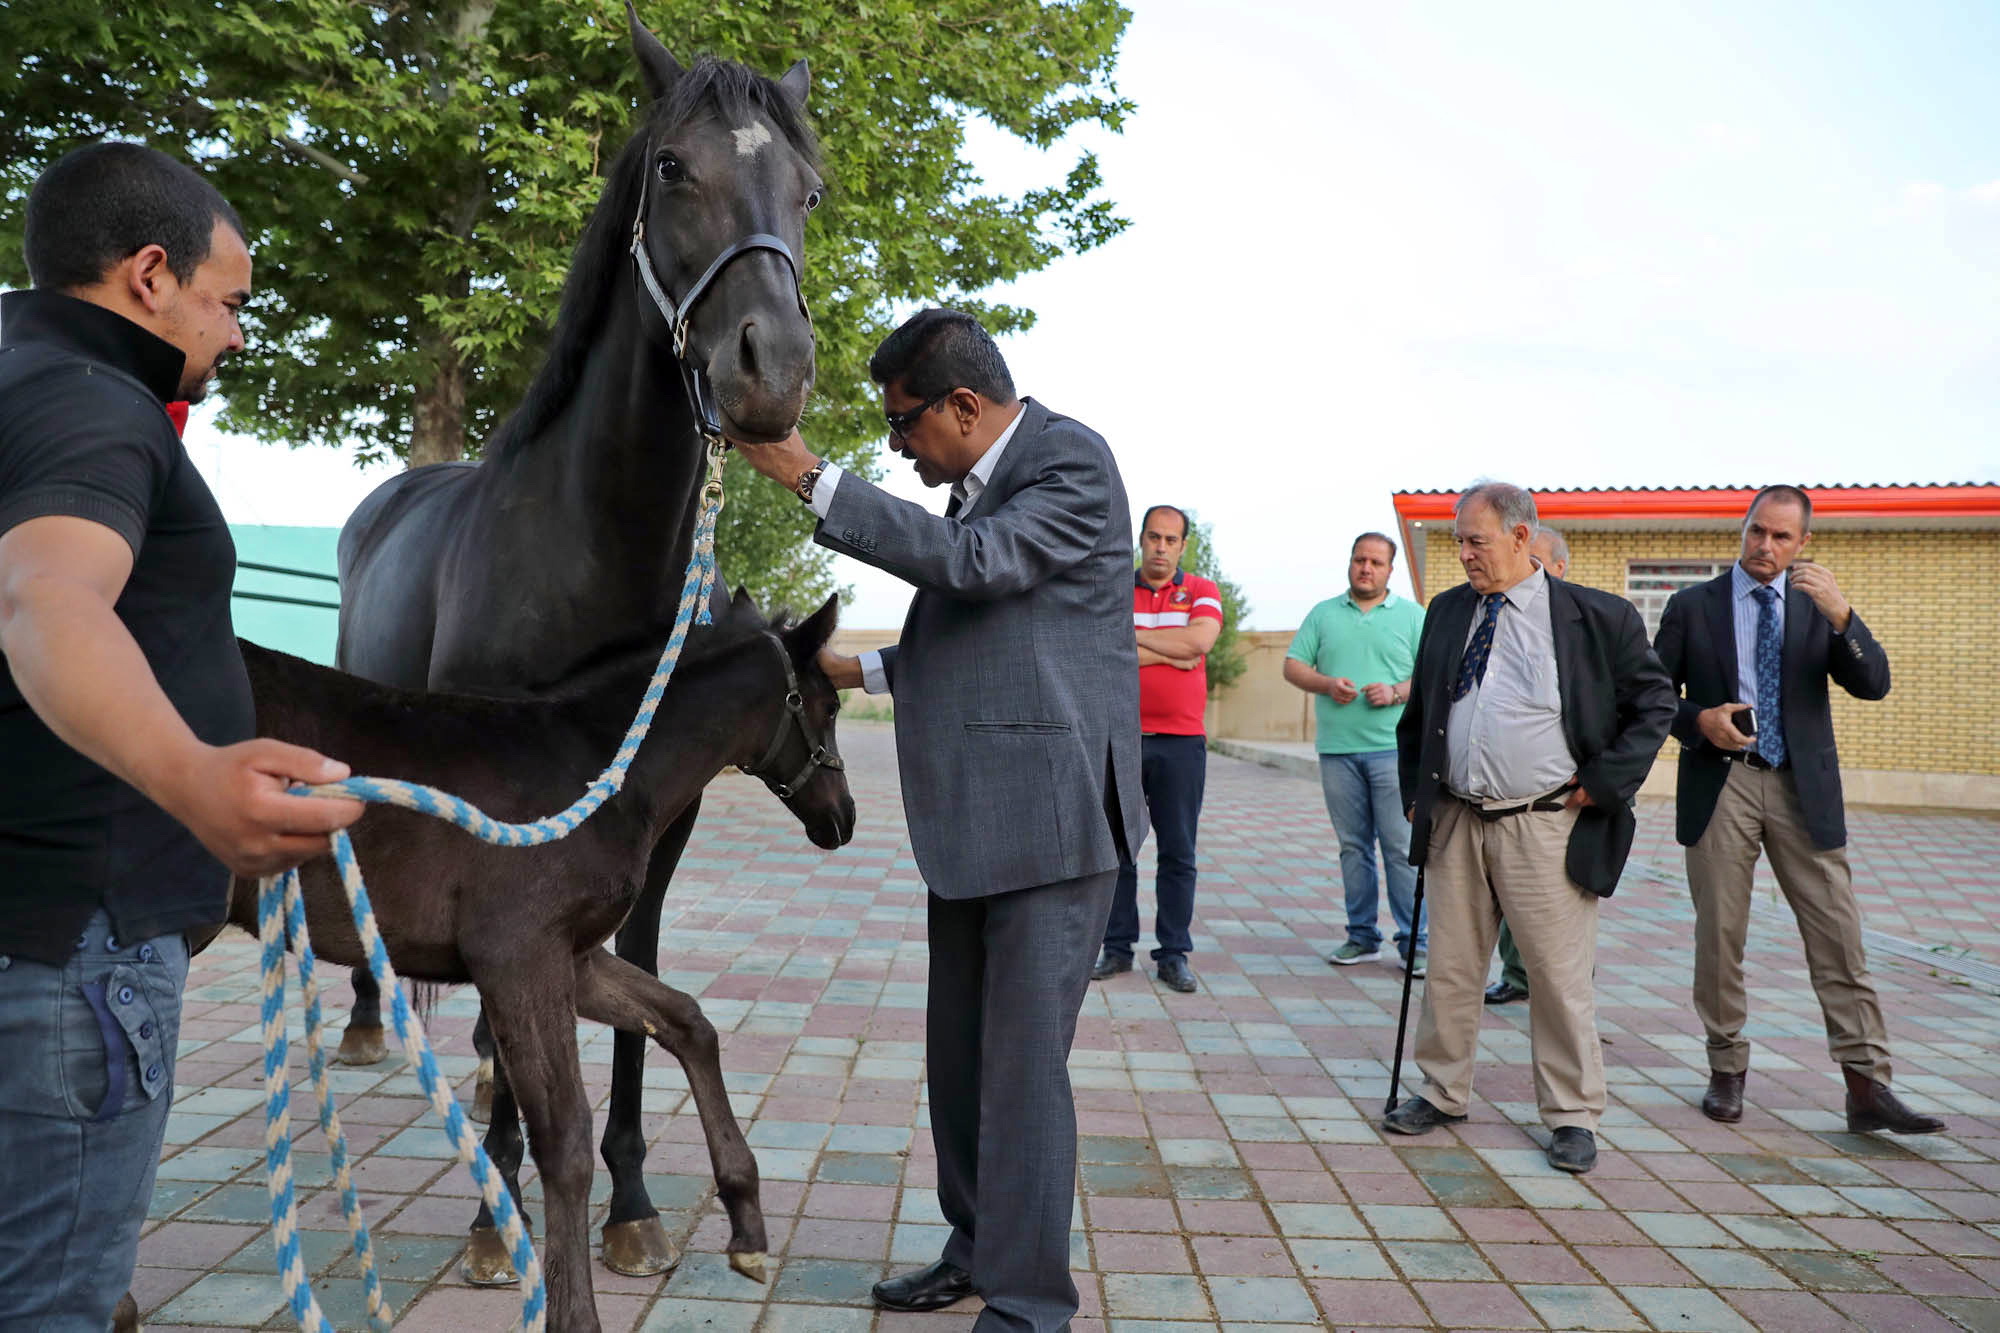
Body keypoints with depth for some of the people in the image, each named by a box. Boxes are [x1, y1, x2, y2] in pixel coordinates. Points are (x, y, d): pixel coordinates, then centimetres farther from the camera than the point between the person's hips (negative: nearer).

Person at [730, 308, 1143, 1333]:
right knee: (961, 1057, 17)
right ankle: (975, 1248, 33)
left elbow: (971, 563, -25)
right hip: (968, 821, 9)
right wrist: (864, 671, 20)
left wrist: (811, 478, -23)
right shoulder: (976, 483, 15)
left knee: (1023, 1062, -4)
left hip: (1049, 815, -9)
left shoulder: (1072, 463, -10)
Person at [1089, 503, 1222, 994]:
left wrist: (1132, 636, -7)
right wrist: (1172, 653, -9)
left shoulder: (1202, 591, 7)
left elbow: (1200, 640, -13)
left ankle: (1174, 954, 12)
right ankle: (1117, 947, 16)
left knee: (1178, 853, 4)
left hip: (1182, 741, 0)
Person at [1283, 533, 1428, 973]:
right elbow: (1292, 666, 10)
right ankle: (1362, 936, 16)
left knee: (1401, 847, -6)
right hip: (1337, 749, 3)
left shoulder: (1412, 615, 9)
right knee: (1353, 846, 8)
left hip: (1394, 747, -2)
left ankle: (1414, 941, 1)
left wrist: (1396, 693, -13)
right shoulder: (1323, 614, 15)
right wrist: (1326, 684, -8)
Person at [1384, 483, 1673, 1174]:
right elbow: (1418, 709, 19)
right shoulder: (1446, 611, 10)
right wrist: (1415, 792, 13)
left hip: (1546, 826, -4)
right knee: (1450, 969, 12)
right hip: (1455, 823, 4)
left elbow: (1654, 702, 3)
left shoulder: (1598, 617, -4)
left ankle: (1571, 1116, 19)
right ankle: (1442, 1093, 27)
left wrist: (1604, 782, -5)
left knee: (1560, 976, 3)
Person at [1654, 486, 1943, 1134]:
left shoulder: (1821, 609, 8)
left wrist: (1841, 616, -20)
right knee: (1719, 938, 5)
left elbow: (1873, 685, -5)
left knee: (1839, 940, -2)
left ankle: (1867, 1087, 3)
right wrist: (1698, 721, -12)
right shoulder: (1691, 606, 5)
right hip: (1720, 785, -1)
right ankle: (1727, 1073, 17)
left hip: (1803, 790, 1)